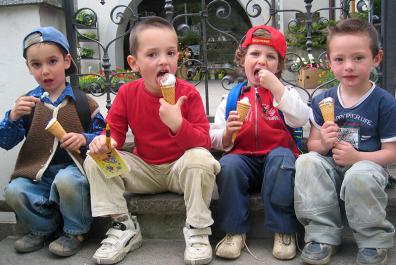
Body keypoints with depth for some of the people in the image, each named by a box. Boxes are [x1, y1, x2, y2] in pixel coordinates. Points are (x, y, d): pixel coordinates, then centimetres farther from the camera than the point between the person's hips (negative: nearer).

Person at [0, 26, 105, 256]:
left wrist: (85, 139, -17)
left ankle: (76, 232, -6)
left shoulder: (82, 102, 3)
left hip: (73, 167, -3)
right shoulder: (27, 102, 9)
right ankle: (45, 228, 7)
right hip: (37, 172, 3)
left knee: (66, 180, -35)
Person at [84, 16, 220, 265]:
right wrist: (104, 140, -23)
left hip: (180, 168, -3)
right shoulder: (127, 93, -5)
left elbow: (203, 142, -19)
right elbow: (115, 131, 3)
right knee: (95, 161, -13)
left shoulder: (188, 93, -15)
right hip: (144, 169, 3)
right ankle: (124, 227, -4)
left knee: (200, 159, -35)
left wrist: (177, 123, -38)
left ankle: (197, 230, -16)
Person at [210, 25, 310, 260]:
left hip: (278, 156, -1)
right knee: (228, 164, -29)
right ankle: (235, 232, -15)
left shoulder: (284, 92, 11)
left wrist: (276, 86, -14)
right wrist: (227, 133, -11)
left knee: (281, 158, -33)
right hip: (244, 159, 2)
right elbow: (217, 142, 12)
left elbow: (301, 119, -11)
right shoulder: (231, 98, 13)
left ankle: (284, 232, -21)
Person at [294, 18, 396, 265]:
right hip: (331, 166, 3)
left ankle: (374, 240, -11)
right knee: (307, 162, -27)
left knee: (359, 175, -37)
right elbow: (313, 144, 8)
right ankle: (323, 234, -17)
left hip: (367, 165, -3)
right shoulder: (323, 101, 5)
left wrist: (356, 156, -20)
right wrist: (323, 143, -16)